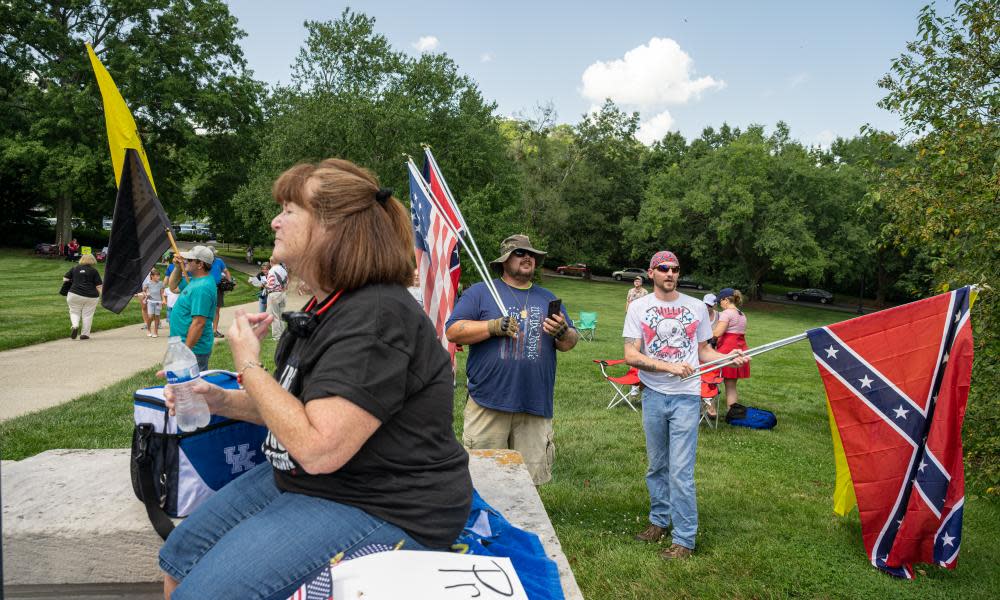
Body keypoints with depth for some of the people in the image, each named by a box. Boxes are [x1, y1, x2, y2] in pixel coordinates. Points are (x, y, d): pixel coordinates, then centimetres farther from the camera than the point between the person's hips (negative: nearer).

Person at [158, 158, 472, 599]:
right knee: (180, 554, 14)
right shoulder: (329, 306, 9)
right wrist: (219, 400, 3)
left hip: (378, 511, -10)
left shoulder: (375, 318, -25)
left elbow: (318, 447, -30)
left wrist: (248, 365, -17)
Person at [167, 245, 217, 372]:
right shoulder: (195, 280, 8)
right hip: (186, 345, 10)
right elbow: (173, 287, 26)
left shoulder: (202, 288, -24)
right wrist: (178, 267, 9)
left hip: (194, 349, -10)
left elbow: (198, 323, -27)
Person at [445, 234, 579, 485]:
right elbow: (453, 331, -5)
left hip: (536, 406, 4)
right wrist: (495, 327, -16)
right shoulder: (480, 292, 4)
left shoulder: (548, 298, 18)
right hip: (488, 404, -3)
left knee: (531, 480, 9)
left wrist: (563, 333, -7)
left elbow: (570, 343, 17)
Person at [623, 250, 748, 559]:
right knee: (657, 465, 14)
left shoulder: (696, 307, 5)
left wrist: (729, 358, -8)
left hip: (686, 397, -1)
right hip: (653, 396, 1)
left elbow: (703, 351, 12)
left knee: (681, 470, -4)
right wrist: (670, 366, -19)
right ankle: (660, 520, 32)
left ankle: (684, 538, 6)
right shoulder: (638, 307, 0)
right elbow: (631, 355, -8)